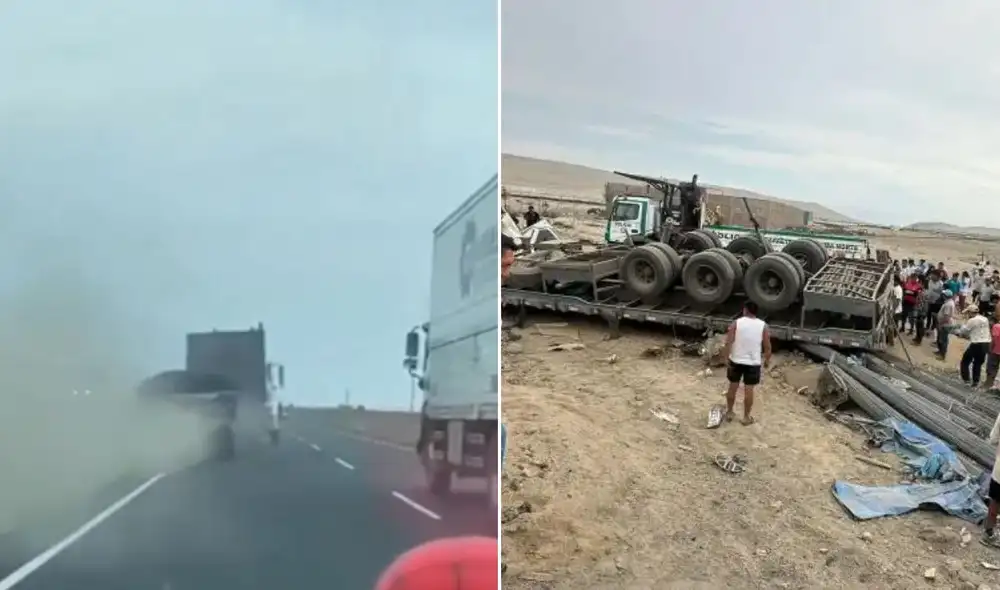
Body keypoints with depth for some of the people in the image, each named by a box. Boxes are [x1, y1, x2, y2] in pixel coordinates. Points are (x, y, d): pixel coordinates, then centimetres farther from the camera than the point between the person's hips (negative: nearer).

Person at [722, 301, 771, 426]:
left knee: (732, 387, 15)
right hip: (753, 362, 0)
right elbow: (767, 346, -2)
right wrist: (767, 360, 13)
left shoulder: (736, 323, -8)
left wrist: (727, 358, -7)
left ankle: (729, 413, 26)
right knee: (749, 390, 8)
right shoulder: (763, 325, -5)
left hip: (736, 360, 0)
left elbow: (728, 342, -13)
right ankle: (746, 417, 17)